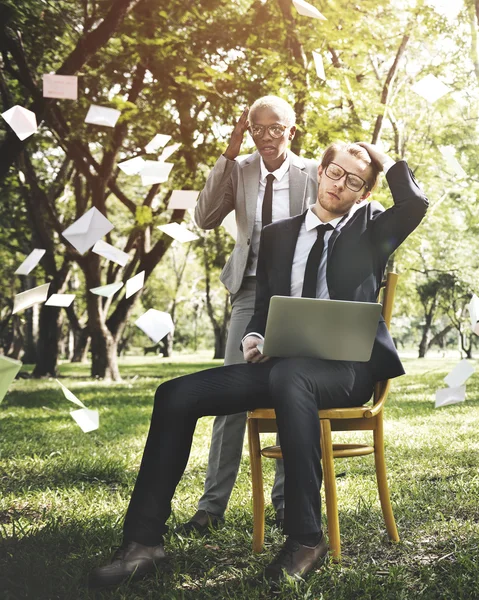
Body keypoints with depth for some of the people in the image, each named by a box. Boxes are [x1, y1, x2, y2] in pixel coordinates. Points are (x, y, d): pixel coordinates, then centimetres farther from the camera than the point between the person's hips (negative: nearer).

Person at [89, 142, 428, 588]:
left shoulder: (370, 228, 11)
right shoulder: (278, 235, 20)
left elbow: (415, 203, -10)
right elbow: (265, 305, 19)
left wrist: (384, 158, 5)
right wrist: (254, 338, -3)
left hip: (348, 365, -4)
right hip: (281, 365, 5)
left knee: (289, 377, -40)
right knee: (175, 395, -13)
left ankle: (305, 537, -32)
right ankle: (143, 543, -12)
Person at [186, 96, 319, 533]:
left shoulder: (312, 172, 2)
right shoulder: (238, 170, 5)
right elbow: (205, 219, -7)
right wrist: (228, 155, -9)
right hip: (251, 289, 1)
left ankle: (286, 502, 17)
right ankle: (212, 506, 2)